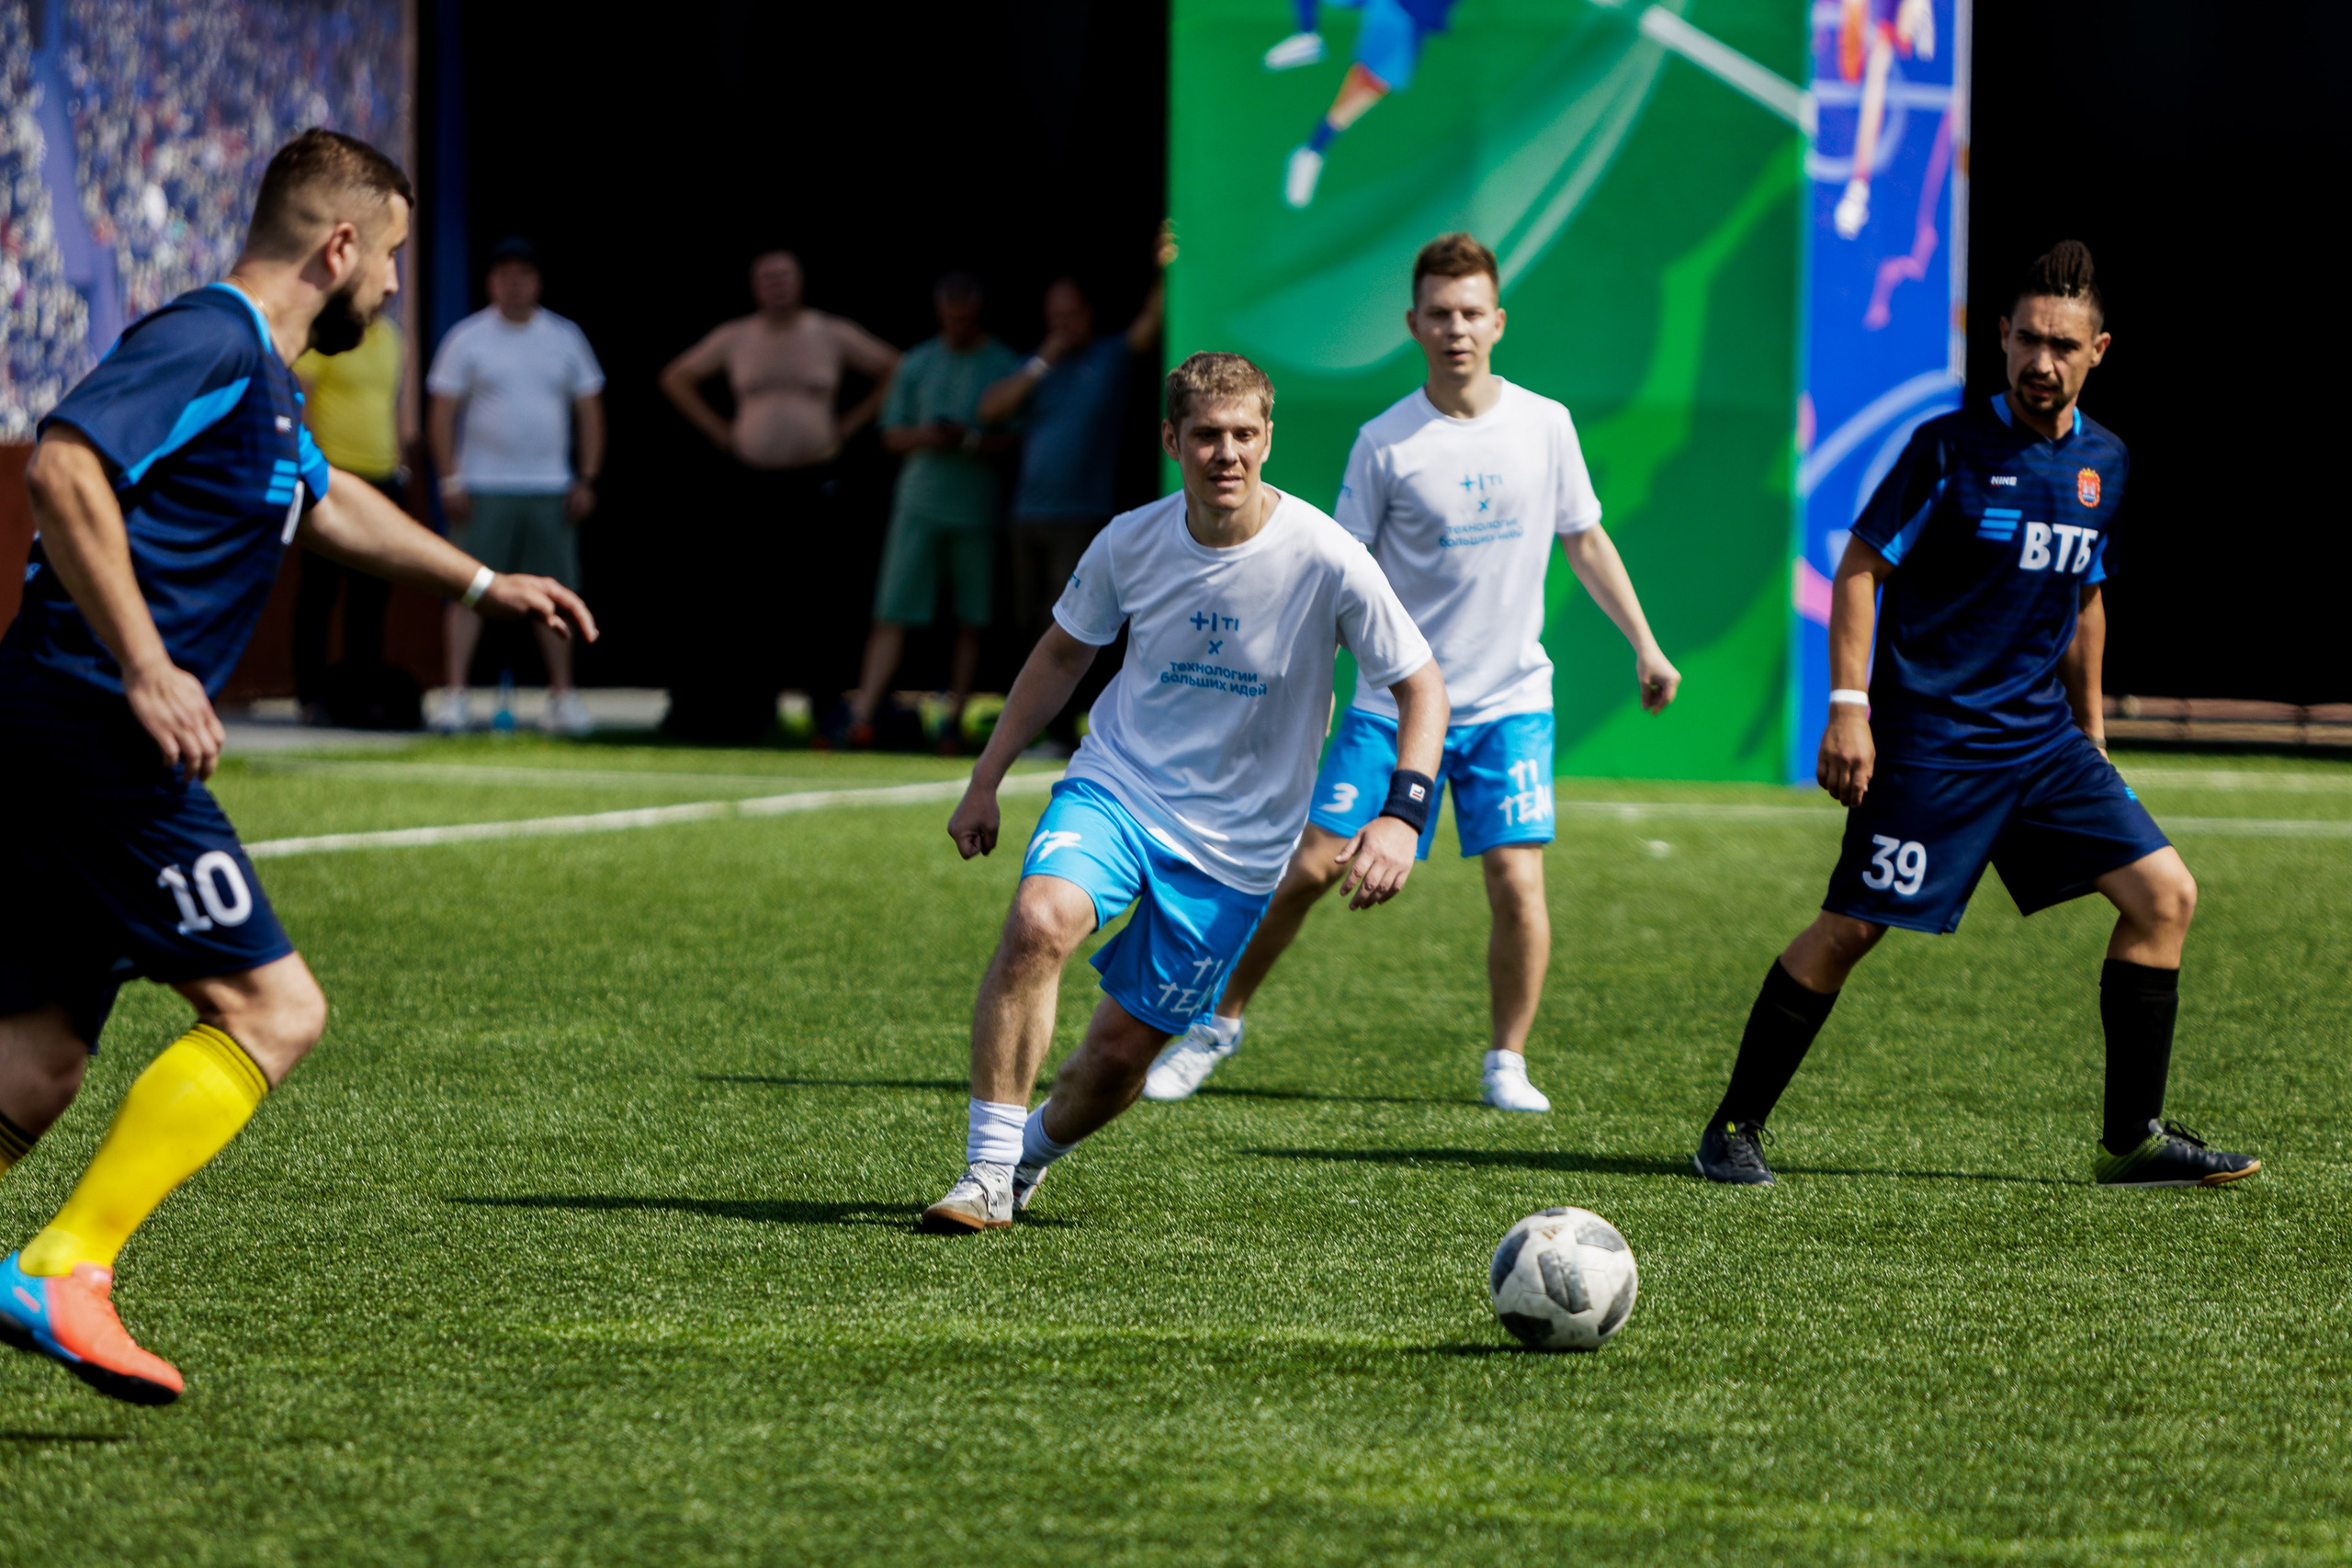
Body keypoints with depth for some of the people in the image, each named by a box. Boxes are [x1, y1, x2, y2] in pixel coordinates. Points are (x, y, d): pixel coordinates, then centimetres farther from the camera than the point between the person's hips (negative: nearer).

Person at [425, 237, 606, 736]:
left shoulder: (565, 338, 9)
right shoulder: (467, 338, 2)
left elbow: (589, 410, 12)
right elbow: (442, 413, 1)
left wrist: (586, 480, 3)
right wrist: (449, 481, -8)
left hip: (551, 489, 3)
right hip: (484, 488, -3)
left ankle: (562, 695, 8)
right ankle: (453, 693, -9)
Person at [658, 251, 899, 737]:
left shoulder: (833, 334, 5)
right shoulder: (734, 338, 8)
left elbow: (893, 370, 12)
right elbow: (676, 378, 19)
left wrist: (848, 425, 6)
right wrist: (719, 431, 9)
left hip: (816, 480, -1)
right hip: (754, 481, 1)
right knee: (744, 600, -3)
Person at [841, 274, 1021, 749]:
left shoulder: (1006, 368, 4)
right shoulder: (917, 365, 11)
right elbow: (892, 435, 12)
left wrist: (971, 440, -16)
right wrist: (926, 437, -9)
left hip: (977, 509, -1)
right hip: (919, 504, 1)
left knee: (971, 620, 1)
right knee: (893, 614, -5)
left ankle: (954, 719, 7)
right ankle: (862, 714, -9)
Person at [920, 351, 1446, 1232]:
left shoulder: (1325, 561, -15)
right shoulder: (1132, 542, -6)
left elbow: (1421, 688, -7)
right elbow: (1064, 653, 12)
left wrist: (1402, 815, -21)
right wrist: (985, 783, 12)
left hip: (1236, 846, -1)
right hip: (1115, 785, 1)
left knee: (1121, 1052, -1)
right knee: (1040, 921, -29)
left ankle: (1037, 1149, 33)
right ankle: (988, 1172, -21)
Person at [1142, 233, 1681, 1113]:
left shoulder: (1545, 425, 1)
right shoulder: (1386, 444, -6)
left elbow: (1584, 543, 13)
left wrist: (1644, 646, 11)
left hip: (1510, 703, 1)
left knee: (1517, 882, -11)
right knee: (1309, 866, -3)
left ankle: (1507, 1063, 7)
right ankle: (1218, 1024, 15)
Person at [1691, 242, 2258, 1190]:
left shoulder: (2104, 464, 10)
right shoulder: (1950, 447, -8)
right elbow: (1860, 569, -7)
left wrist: (2089, 736, 22)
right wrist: (1848, 709, -15)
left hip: (2041, 738, 6)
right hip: (1927, 737, -6)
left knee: (2165, 895, -3)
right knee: (1849, 928, -8)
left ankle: (2131, 1140, 3)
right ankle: (1732, 1129, 6)